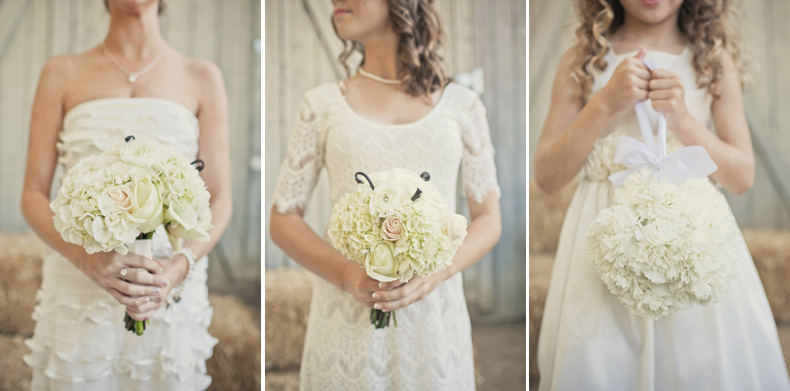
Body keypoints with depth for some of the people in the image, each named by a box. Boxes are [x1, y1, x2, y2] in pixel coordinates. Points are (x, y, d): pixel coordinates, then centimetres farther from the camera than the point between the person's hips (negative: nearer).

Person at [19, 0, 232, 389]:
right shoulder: (62, 73, 4)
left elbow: (219, 200, 0)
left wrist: (179, 266, -17)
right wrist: (87, 258, -17)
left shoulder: (201, 77, 3)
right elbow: (33, 195, 1)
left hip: (170, 294, 0)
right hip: (78, 292, 0)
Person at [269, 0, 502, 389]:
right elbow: (283, 219, 3)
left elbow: (489, 219, 5)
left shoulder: (461, 104, 2)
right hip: (345, 324, 0)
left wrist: (436, 273, -14)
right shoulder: (322, 104, 2)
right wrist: (347, 275, -14)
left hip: (433, 321, 0)